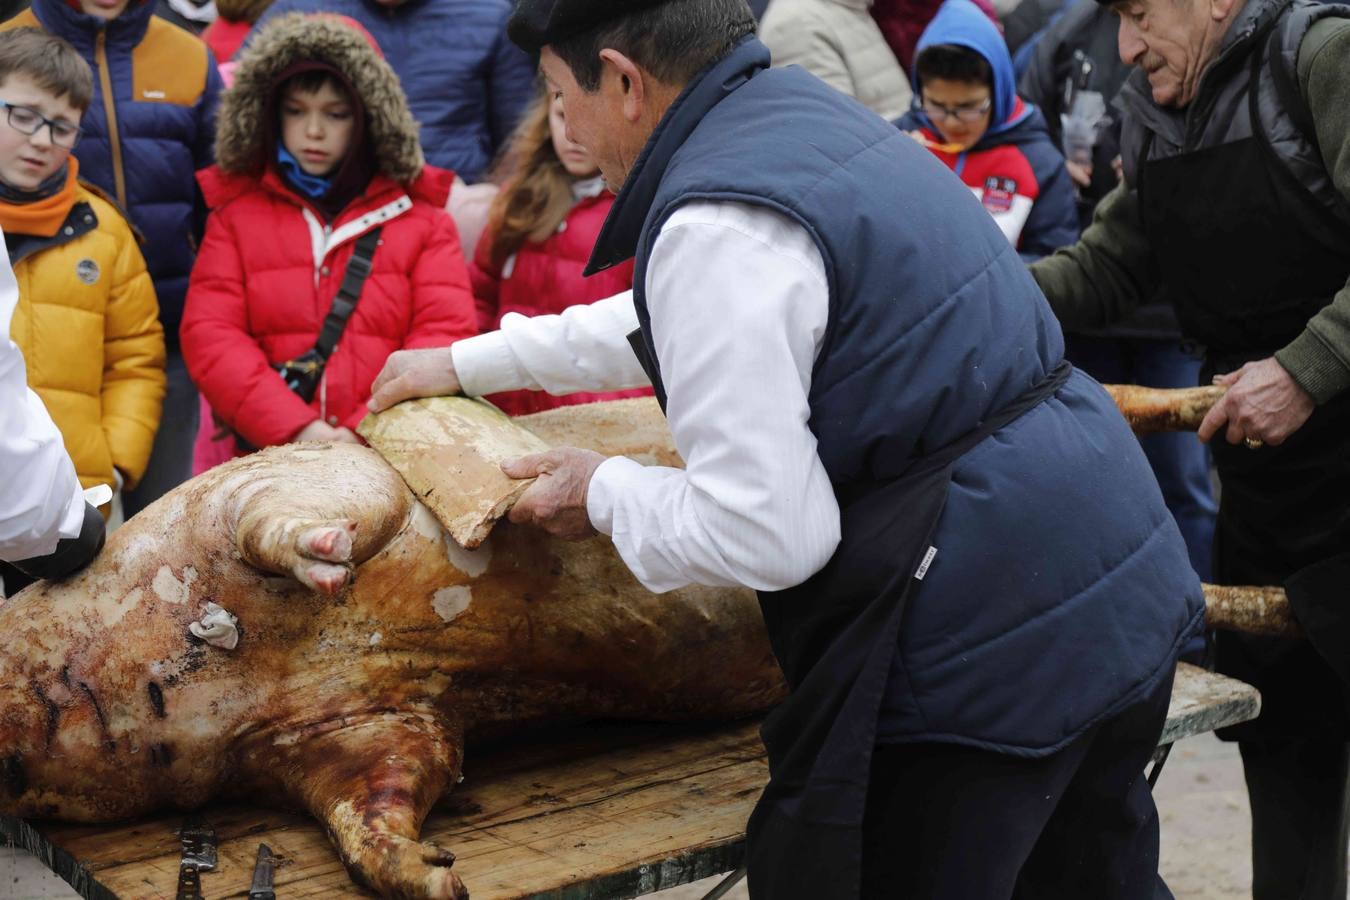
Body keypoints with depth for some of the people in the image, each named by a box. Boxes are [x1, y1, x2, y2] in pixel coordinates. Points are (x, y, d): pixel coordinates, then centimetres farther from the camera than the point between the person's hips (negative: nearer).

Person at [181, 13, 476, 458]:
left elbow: (443, 336, 3)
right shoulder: (236, 210, 15)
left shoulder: (420, 214, 13)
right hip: (268, 459, 1)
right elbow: (210, 336, 4)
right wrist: (296, 428, -10)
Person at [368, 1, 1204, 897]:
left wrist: (605, 494, -2)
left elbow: (764, 534, -21)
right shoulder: (807, 110, 12)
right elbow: (667, 321, 28)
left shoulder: (715, 226, -19)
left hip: (984, 646, -10)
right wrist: (470, 363, 34)